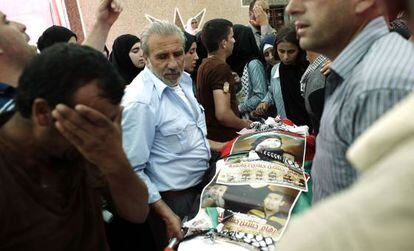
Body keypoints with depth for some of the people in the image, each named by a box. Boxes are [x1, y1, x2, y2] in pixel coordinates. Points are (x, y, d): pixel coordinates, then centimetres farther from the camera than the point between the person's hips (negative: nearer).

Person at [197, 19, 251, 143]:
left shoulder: (205, 65, 10)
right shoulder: (221, 67, -19)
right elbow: (223, 114, -27)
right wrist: (244, 124, -10)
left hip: (209, 135, 10)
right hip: (223, 138, -10)